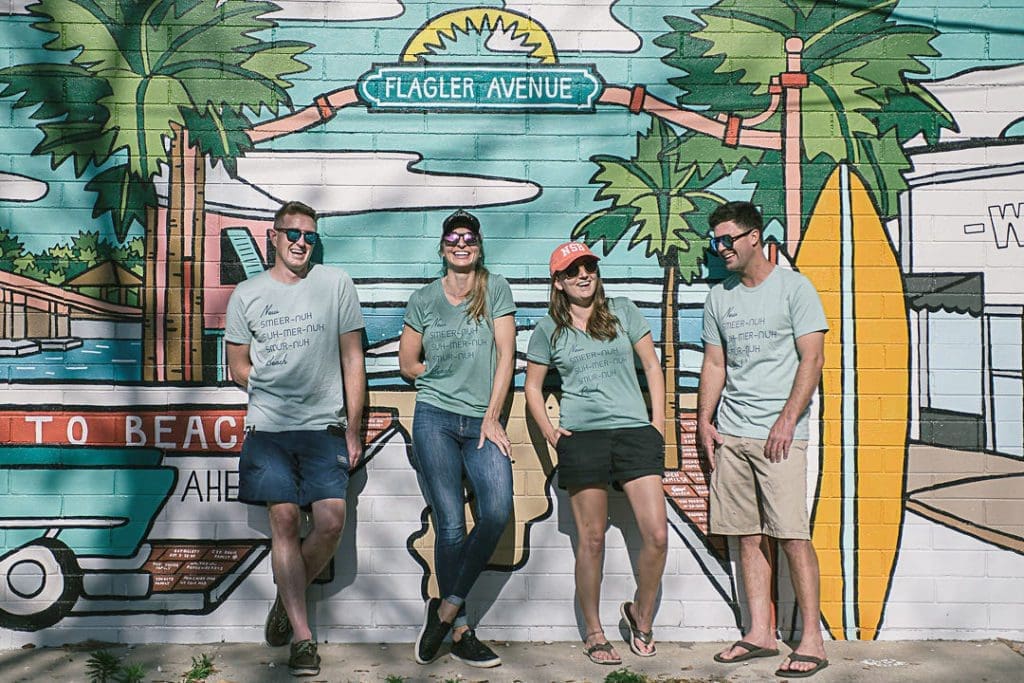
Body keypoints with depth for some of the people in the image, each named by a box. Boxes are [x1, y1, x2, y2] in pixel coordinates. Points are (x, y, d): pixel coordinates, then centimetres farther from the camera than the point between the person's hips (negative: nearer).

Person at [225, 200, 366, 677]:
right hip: (269, 427, 0)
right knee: (284, 520, -4)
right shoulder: (247, 294, 8)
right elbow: (238, 367, 15)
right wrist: (276, 391, 3)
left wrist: (352, 429, 3)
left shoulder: (336, 284, 5)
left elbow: (352, 361, 6)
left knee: (330, 522, -9)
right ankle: (302, 637, 6)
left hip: (325, 427, 0)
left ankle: (287, 598, 20)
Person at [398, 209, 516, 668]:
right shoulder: (423, 299, 10)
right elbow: (408, 364, 17)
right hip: (435, 419, 0)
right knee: (451, 524, -6)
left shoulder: (496, 289, 7)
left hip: (483, 423, 0)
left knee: (497, 512, -20)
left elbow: (505, 355, 2)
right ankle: (460, 632, 6)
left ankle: (446, 608, -4)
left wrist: (492, 417, -4)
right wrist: (448, 377, 7)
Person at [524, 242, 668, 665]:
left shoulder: (623, 311, 9)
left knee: (657, 535, -5)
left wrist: (658, 422, 5)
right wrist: (549, 432, 3)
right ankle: (594, 635, 18)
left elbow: (651, 365, 12)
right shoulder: (548, 329, 7)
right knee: (591, 540, 3)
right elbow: (533, 386, 15)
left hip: (636, 431, 1)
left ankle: (641, 614, 21)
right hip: (582, 437, -1)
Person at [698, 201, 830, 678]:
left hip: (779, 433, -5)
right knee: (748, 536, 6)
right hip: (730, 433, 5)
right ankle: (760, 634, 15)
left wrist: (787, 420, -13)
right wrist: (704, 420, 8)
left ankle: (812, 642, 3)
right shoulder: (719, 296, 15)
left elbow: (812, 358, -6)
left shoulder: (793, 287, -1)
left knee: (792, 536, -6)